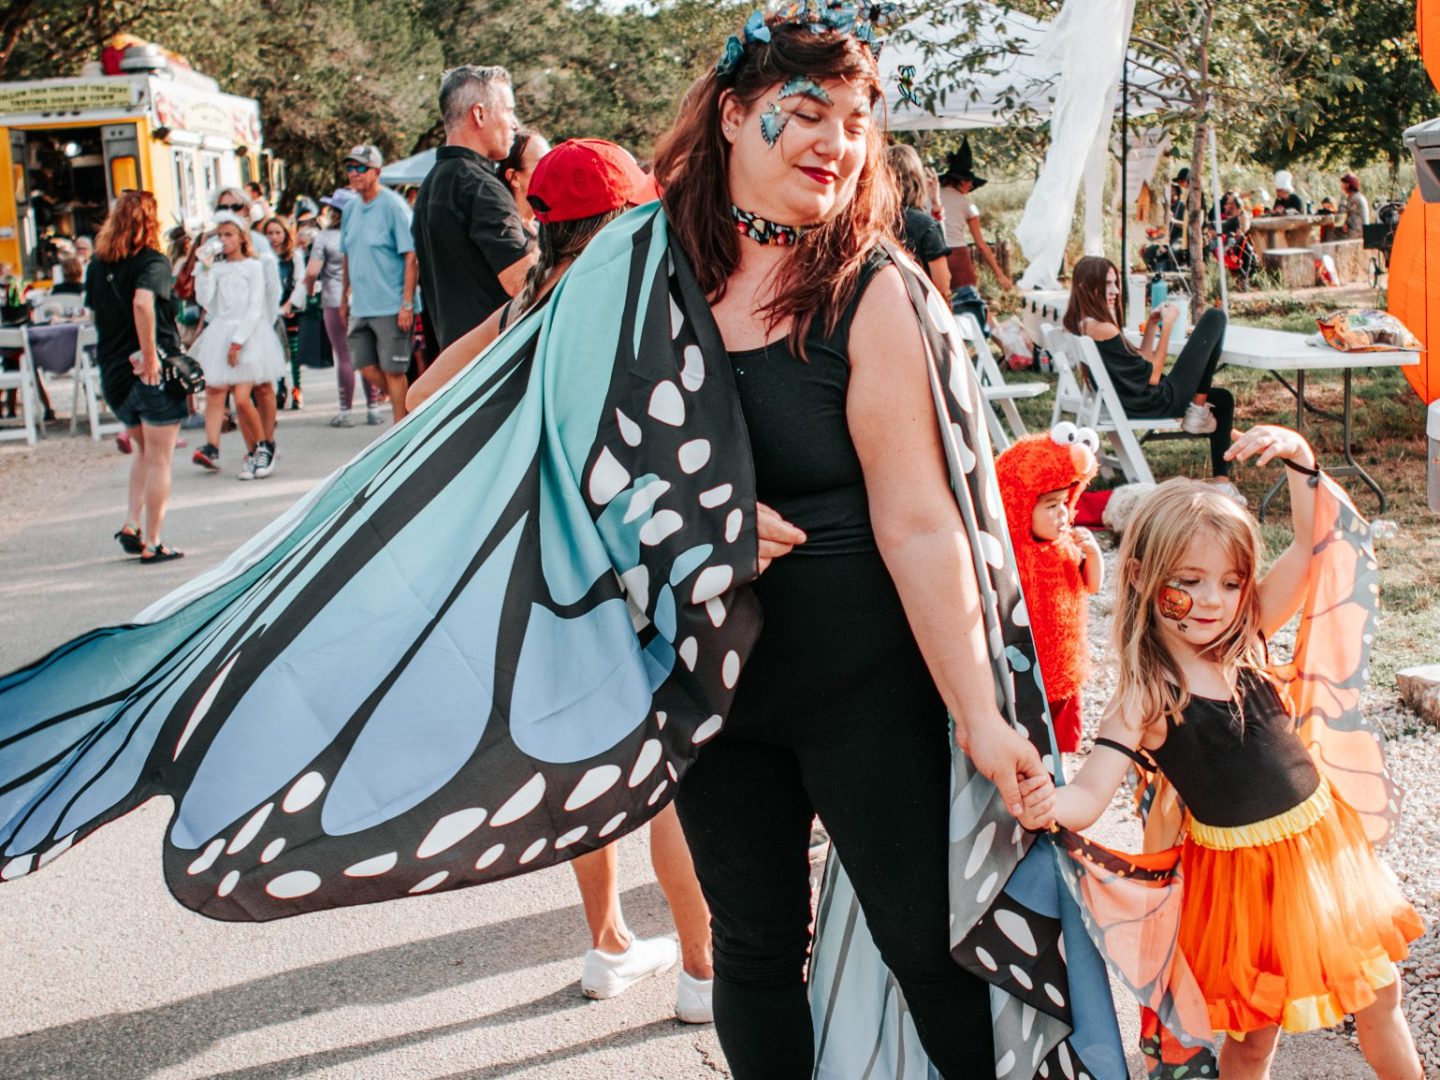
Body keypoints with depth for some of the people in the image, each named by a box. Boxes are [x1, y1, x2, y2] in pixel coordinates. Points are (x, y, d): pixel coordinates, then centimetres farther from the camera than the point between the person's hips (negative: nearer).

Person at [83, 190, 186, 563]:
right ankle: (152, 543, 6)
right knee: (159, 461, 4)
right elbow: (143, 302, -29)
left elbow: (94, 311, 15)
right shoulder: (152, 261, -11)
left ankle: (132, 524, 14)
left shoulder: (97, 264, 7)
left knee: (142, 448, 26)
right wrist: (150, 356, -24)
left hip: (114, 373, 6)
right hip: (155, 373, -6)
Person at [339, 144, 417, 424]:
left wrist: (407, 303, -18)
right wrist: (345, 298, 17)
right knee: (366, 367, 8)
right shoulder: (351, 210, 11)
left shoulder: (393, 206, -9)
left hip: (390, 306, -7)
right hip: (360, 306, 7)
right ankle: (409, 404, 27)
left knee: (392, 370, -1)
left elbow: (411, 256, -13)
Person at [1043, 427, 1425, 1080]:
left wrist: (1299, 459, -16)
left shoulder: (1244, 643, -4)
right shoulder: (1145, 701, -18)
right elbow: (1086, 798, -27)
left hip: (1322, 838, 5)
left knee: (1378, 997, 19)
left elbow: (1310, 547, -2)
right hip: (1242, 872, -5)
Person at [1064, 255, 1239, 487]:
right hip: (1157, 403, -10)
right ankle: (1199, 411, 4)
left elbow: (1140, 366, 12)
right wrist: (1167, 325, -10)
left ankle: (1222, 480, 23)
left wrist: (1151, 325, 7)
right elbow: (1152, 376, -16)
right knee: (1214, 317, -2)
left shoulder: (1082, 325, 8)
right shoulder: (1100, 328, -22)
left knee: (1222, 398, 31)